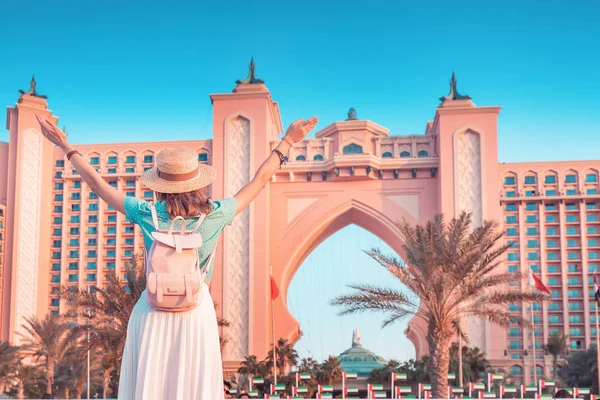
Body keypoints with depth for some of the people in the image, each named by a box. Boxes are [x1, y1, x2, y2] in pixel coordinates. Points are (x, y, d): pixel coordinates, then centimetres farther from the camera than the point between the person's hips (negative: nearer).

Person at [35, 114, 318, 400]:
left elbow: (96, 183, 1)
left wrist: (66, 147, 12)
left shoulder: (148, 215, -8)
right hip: (198, 311, 0)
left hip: (152, 311, 0)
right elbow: (260, 180, 3)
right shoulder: (215, 215, -8)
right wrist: (287, 142, 13)